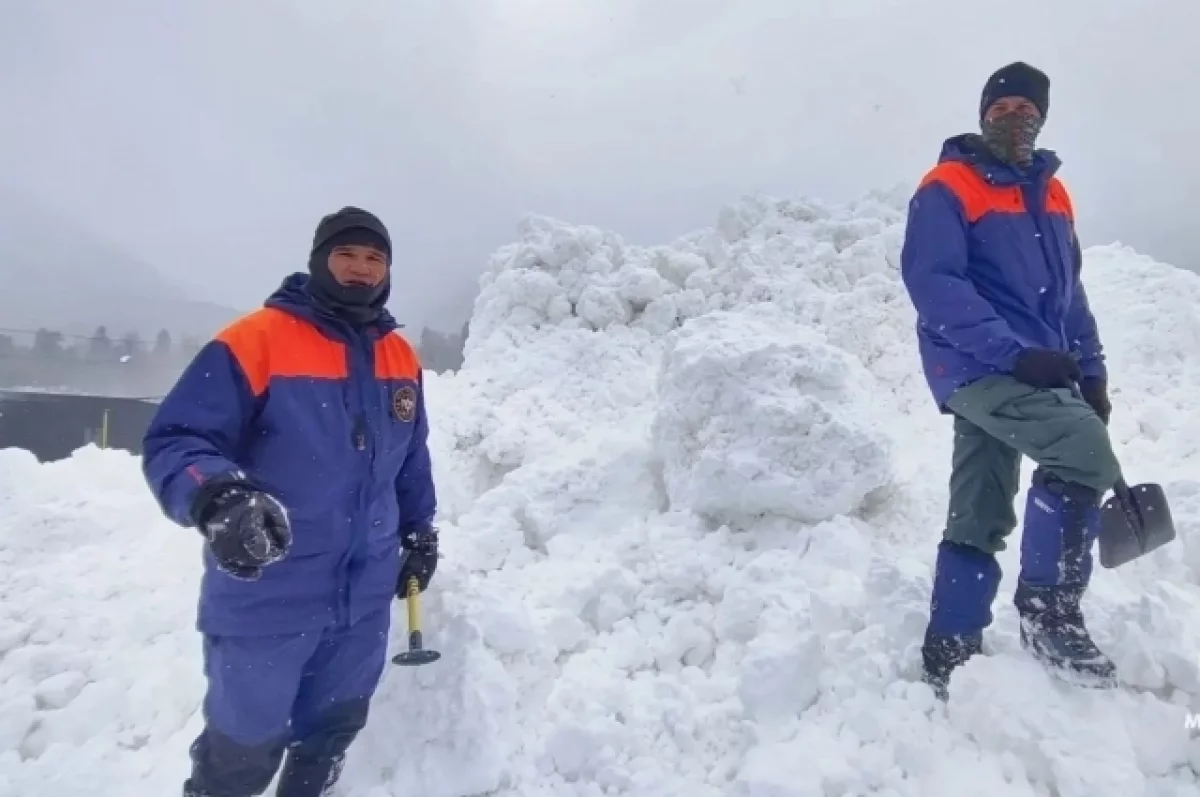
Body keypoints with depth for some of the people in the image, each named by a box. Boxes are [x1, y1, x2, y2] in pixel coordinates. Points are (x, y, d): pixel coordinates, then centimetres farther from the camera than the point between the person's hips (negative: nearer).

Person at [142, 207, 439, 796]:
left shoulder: (400, 358, 5)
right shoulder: (256, 340, -14)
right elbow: (173, 440, -18)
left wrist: (420, 531, 18)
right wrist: (217, 499, -36)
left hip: (365, 598, 5)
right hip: (265, 598, -5)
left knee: (332, 733, 21)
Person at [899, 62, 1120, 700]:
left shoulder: (1051, 193, 20)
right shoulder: (946, 189, -3)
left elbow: (1069, 292, 22)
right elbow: (932, 283, -15)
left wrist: (1090, 370, 12)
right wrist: (1013, 352, -22)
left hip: (1034, 374, 7)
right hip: (979, 368, -7)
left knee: (979, 519, 7)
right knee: (1084, 446, -25)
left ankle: (950, 660, 15)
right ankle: (1049, 611, -8)